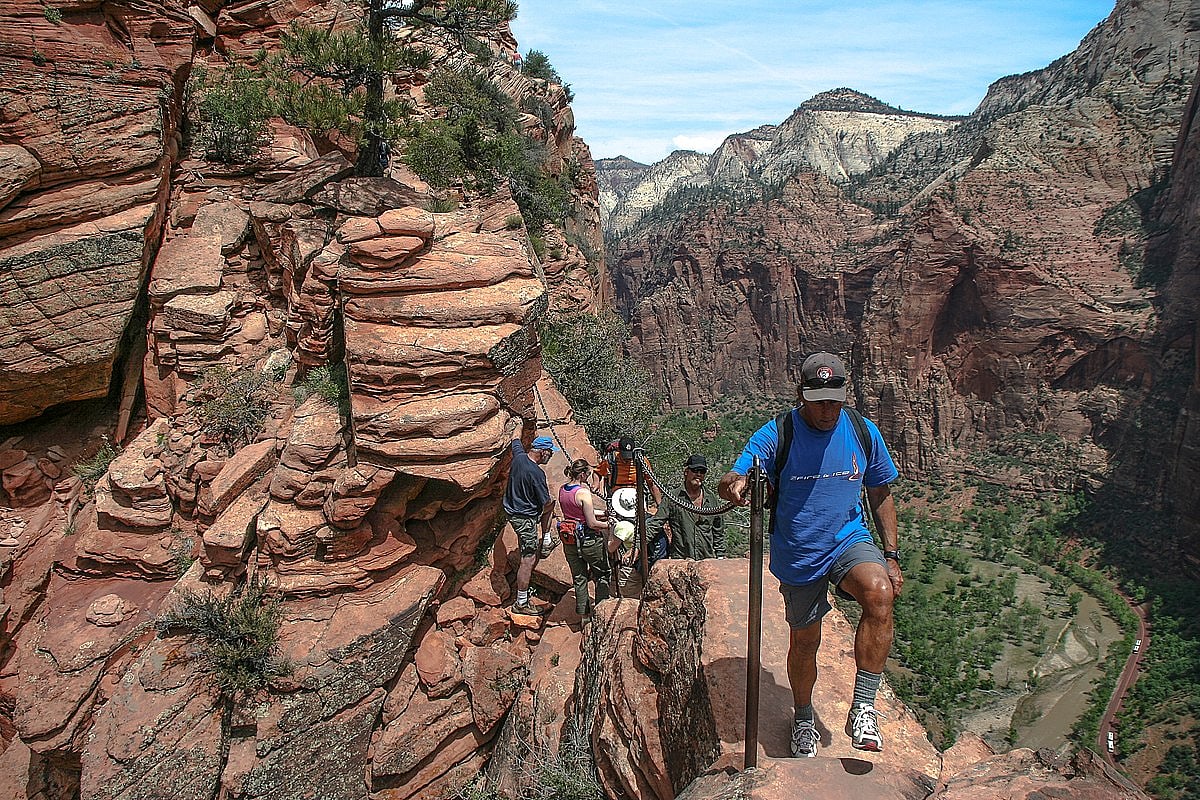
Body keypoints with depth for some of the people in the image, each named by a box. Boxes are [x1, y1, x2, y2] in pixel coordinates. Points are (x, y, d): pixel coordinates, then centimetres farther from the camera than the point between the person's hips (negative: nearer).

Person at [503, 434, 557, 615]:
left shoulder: (519, 456, -5)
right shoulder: (536, 473, -26)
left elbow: (516, 442, 21)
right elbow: (546, 504, -17)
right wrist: (551, 502, 4)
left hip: (512, 509, 9)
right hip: (525, 517, -9)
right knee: (528, 560, -2)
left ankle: (546, 538, 37)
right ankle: (521, 604, 4)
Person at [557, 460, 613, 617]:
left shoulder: (562, 490, 1)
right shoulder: (584, 493, -22)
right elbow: (592, 523, -19)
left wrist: (601, 514, 12)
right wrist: (610, 524, -4)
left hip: (569, 541, 7)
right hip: (588, 540, -7)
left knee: (579, 577, 20)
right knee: (603, 575, 14)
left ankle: (582, 610, 29)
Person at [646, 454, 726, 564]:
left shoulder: (712, 499, 11)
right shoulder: (672, 498, 0)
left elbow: (718, 532, 20)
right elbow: (654, 525, -4)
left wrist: (720, 556, 16)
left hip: (708, 560, 3)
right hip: (679, 561, -3)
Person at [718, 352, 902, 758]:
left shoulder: (864, 432, -4)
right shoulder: (776, 435, -13)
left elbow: (880, 495, 8)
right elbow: (729, 482, -20)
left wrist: (891, 556, 3)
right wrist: (736, 484, -46)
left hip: (849, 540, 1)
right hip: (797, 555, -1)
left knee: (880, 592, -31)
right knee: (804, 641, 12)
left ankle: (863, 708, -21)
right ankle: (803, 718, 41)